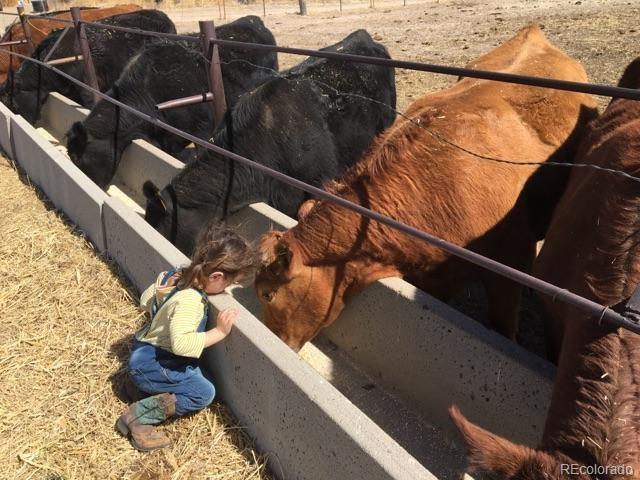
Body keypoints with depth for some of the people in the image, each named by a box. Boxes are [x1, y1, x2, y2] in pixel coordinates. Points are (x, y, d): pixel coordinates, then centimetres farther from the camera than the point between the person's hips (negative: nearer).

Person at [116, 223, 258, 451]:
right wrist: (219, 332, -32)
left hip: (144, 352, 9)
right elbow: (181, 343, -41)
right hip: (150, 366, -9)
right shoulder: (189, 301, -31)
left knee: (195, 374, 21)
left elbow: (145, 300, 10)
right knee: (205, 392, -10)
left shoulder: (175, 275, -5)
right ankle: (139, 416, -10)